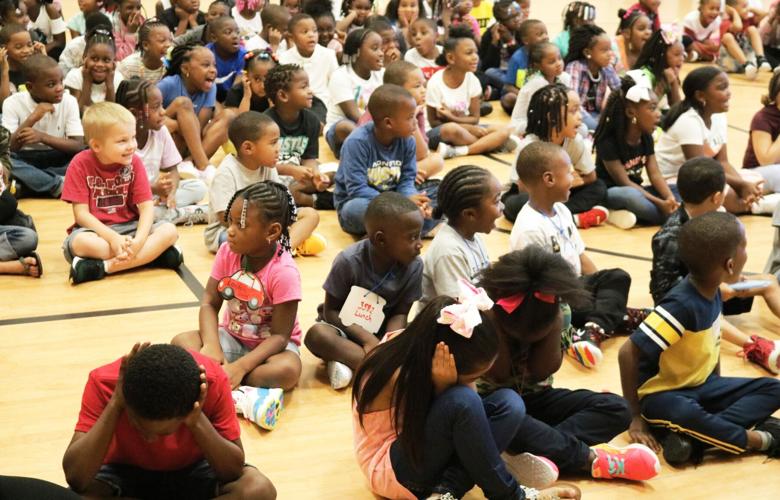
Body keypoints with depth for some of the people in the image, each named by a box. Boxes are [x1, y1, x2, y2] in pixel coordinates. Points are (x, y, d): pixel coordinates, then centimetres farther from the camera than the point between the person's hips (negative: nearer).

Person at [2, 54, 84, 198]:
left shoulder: (68, 101, -5)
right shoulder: (13, 103, -8)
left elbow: (78, 146, -12)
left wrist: (42, 137, -26)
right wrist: (32, 118, -24)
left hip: (59, 163, 1)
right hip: (25, 164, -1)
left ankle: (30, 184, -25)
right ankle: (59, 185, -25)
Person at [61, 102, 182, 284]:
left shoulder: (134, 162, -3)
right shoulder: (80, 164, -11)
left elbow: (146, 207, -8)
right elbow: (81, 213, -14)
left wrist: (139, 240, -27)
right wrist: (113, 238, -28)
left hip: (128, 227, 4)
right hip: (96, 230, -4)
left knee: (169, 231, -24)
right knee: (79, 242, -37)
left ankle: (104, 267, -30)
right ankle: (152, 255, -28)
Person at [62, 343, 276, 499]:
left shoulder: (212, 382, -29)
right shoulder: (104, 383, -29)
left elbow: (235, 470, -24)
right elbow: (75, 478, -33)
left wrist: (198, 422, -39)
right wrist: (115, 404, -39)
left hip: (192, 471, 0)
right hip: (126, 473, 0)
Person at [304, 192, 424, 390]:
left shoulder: (413, 266, -14)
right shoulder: (349, 261, -21)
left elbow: (400, 314, -7)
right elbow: (330, 311, -14)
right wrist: (366, 338, -26)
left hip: (382, 334, 3)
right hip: (344, 328, -2)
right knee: (317, 335, -35)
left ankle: (347, 359, -24)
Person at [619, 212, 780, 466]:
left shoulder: (712, 293, -4)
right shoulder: (681, 305, -27)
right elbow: (628, 353, -28)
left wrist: (719, 389, 5)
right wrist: (635, 416, -22)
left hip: (701, 386, 9)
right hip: (662, 394, -9)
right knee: (684, 415, -40)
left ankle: (693, 439, -23)